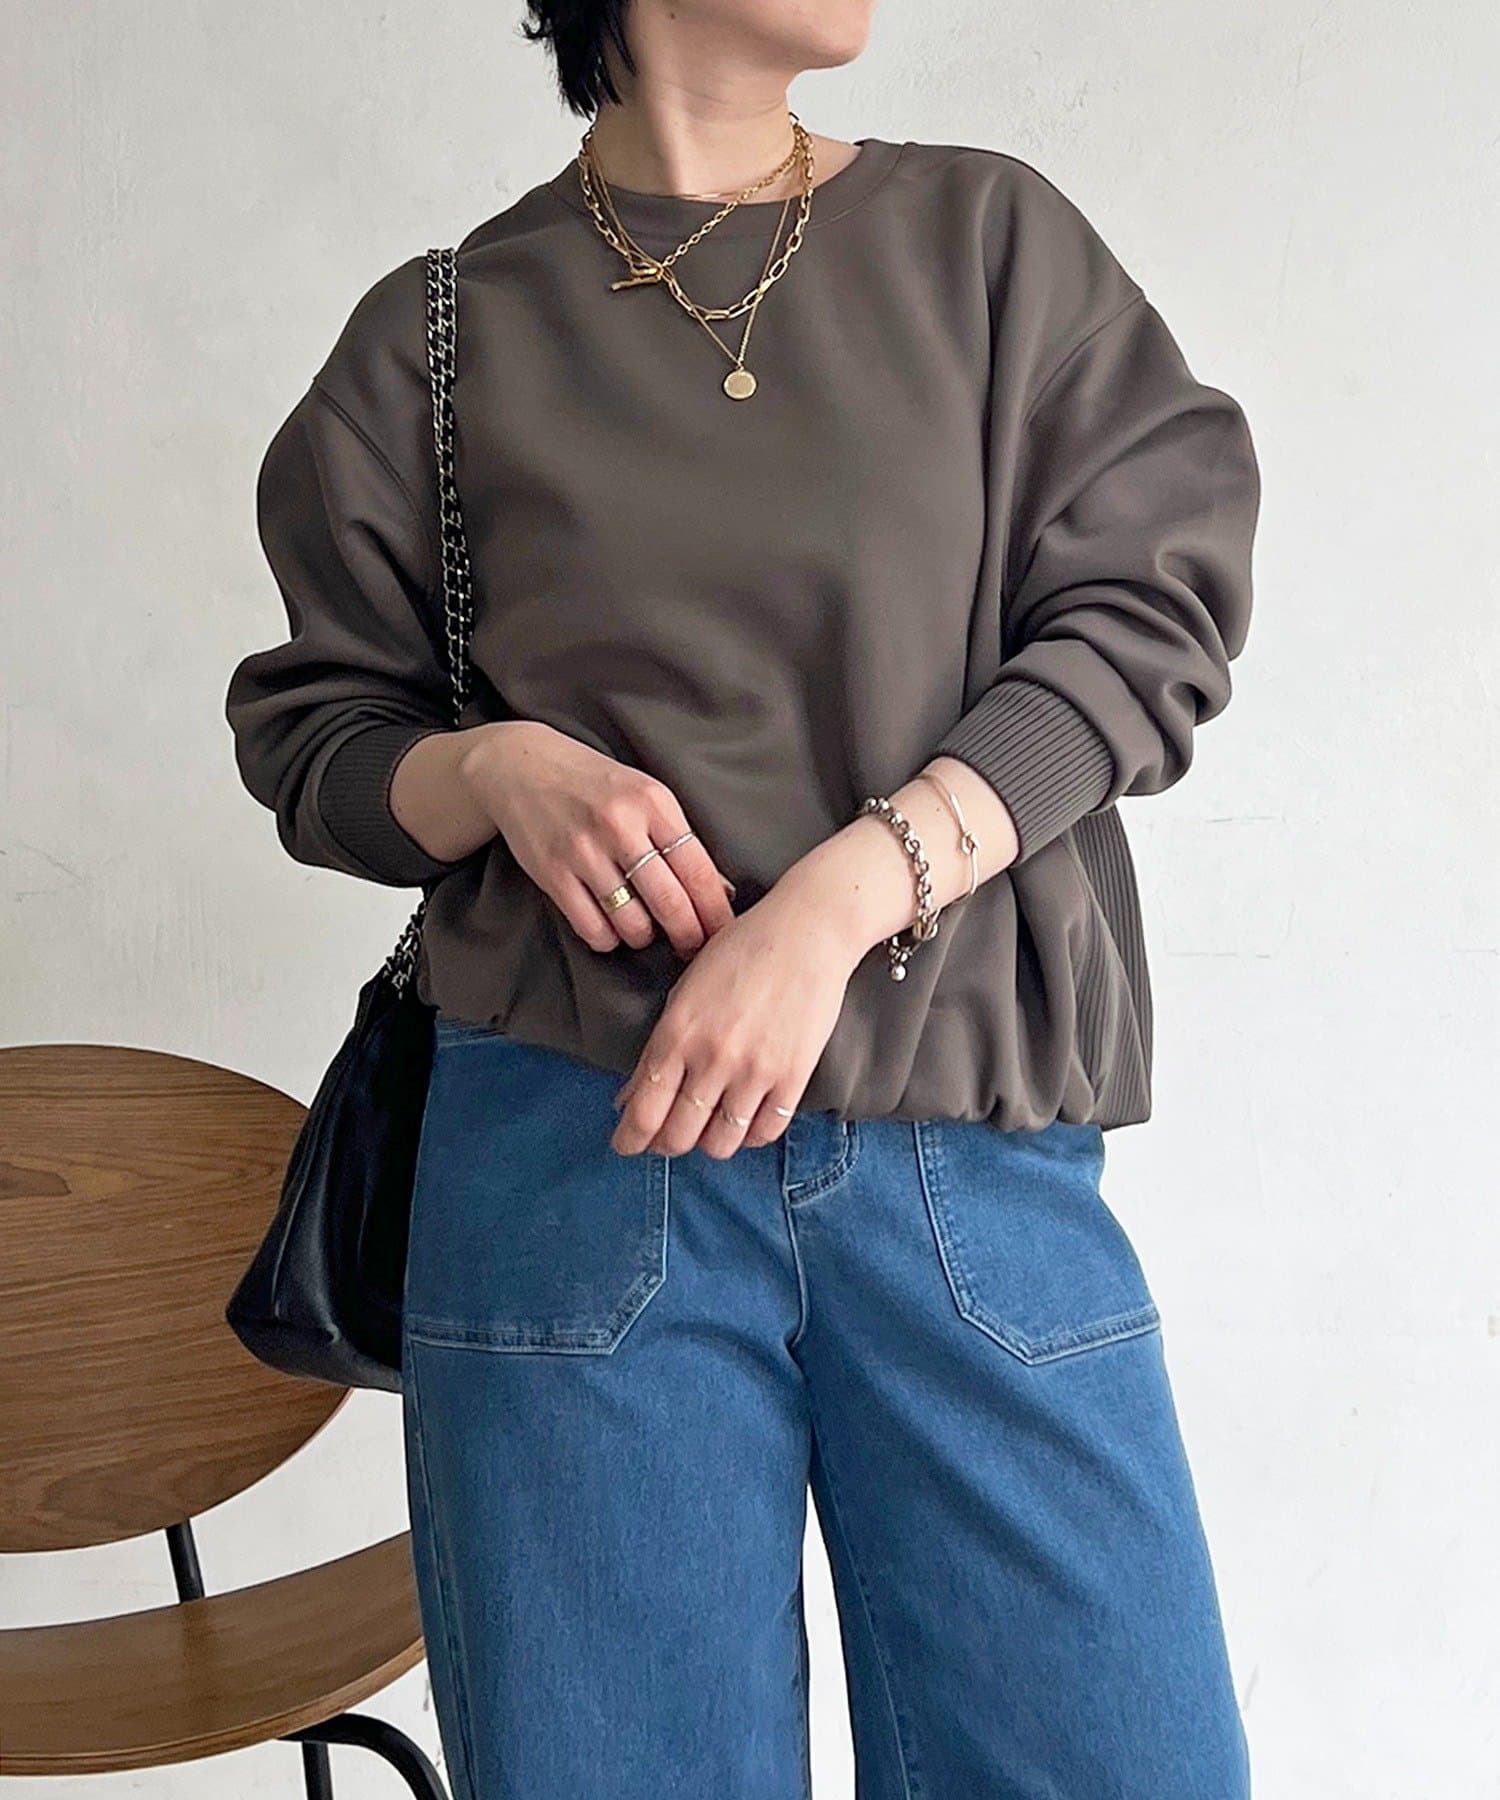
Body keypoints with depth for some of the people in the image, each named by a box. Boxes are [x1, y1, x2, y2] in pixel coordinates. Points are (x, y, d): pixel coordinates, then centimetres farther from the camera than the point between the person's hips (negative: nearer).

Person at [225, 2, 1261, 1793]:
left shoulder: (994, 237, 9)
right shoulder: (439, 336, 8)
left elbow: (1145, 612, 0)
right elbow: (314, 733, 14)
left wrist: (845, 891, -13)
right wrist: (493, 771, -9)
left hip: (977, 1150, 1)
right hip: (581, 1151, 0)